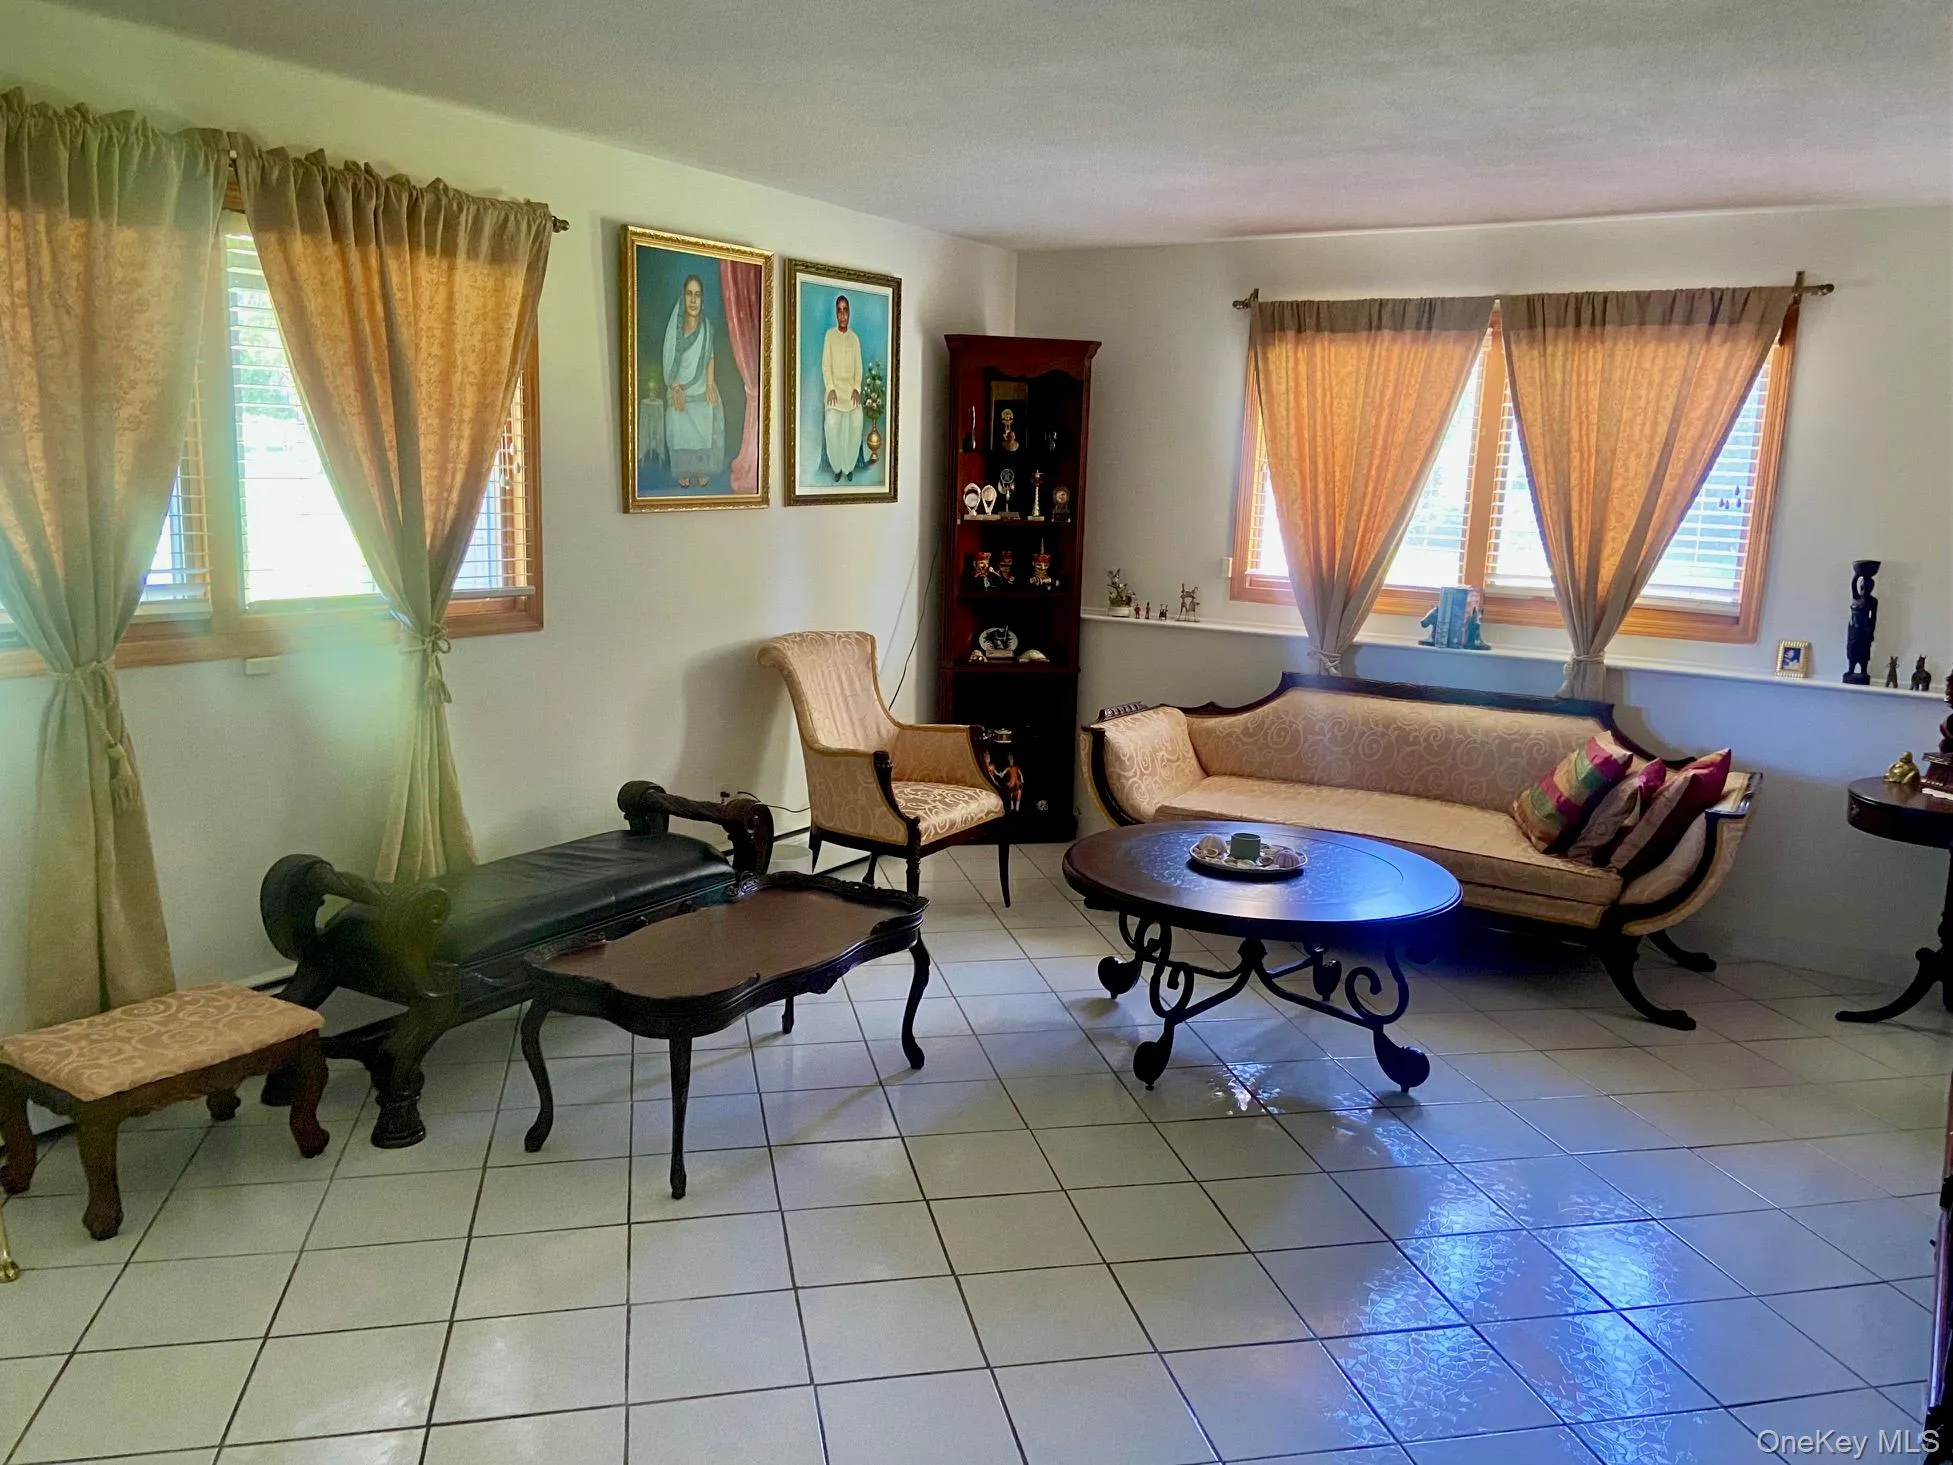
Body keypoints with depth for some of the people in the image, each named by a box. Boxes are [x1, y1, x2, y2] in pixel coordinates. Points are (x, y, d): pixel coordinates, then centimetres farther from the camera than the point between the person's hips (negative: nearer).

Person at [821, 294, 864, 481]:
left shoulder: (855, 338, 11)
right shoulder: (829, 335, 3)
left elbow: (858, 368, 9)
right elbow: (825, 365, -1)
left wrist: (857, 389, -8)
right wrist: (830, 388, -14)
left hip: (851, 387, 2)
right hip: (834, 387, -2)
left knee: (856, 423, -22)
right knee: (832, 424, -26)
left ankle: (849, 466, -4)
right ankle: (837, 466, -8)